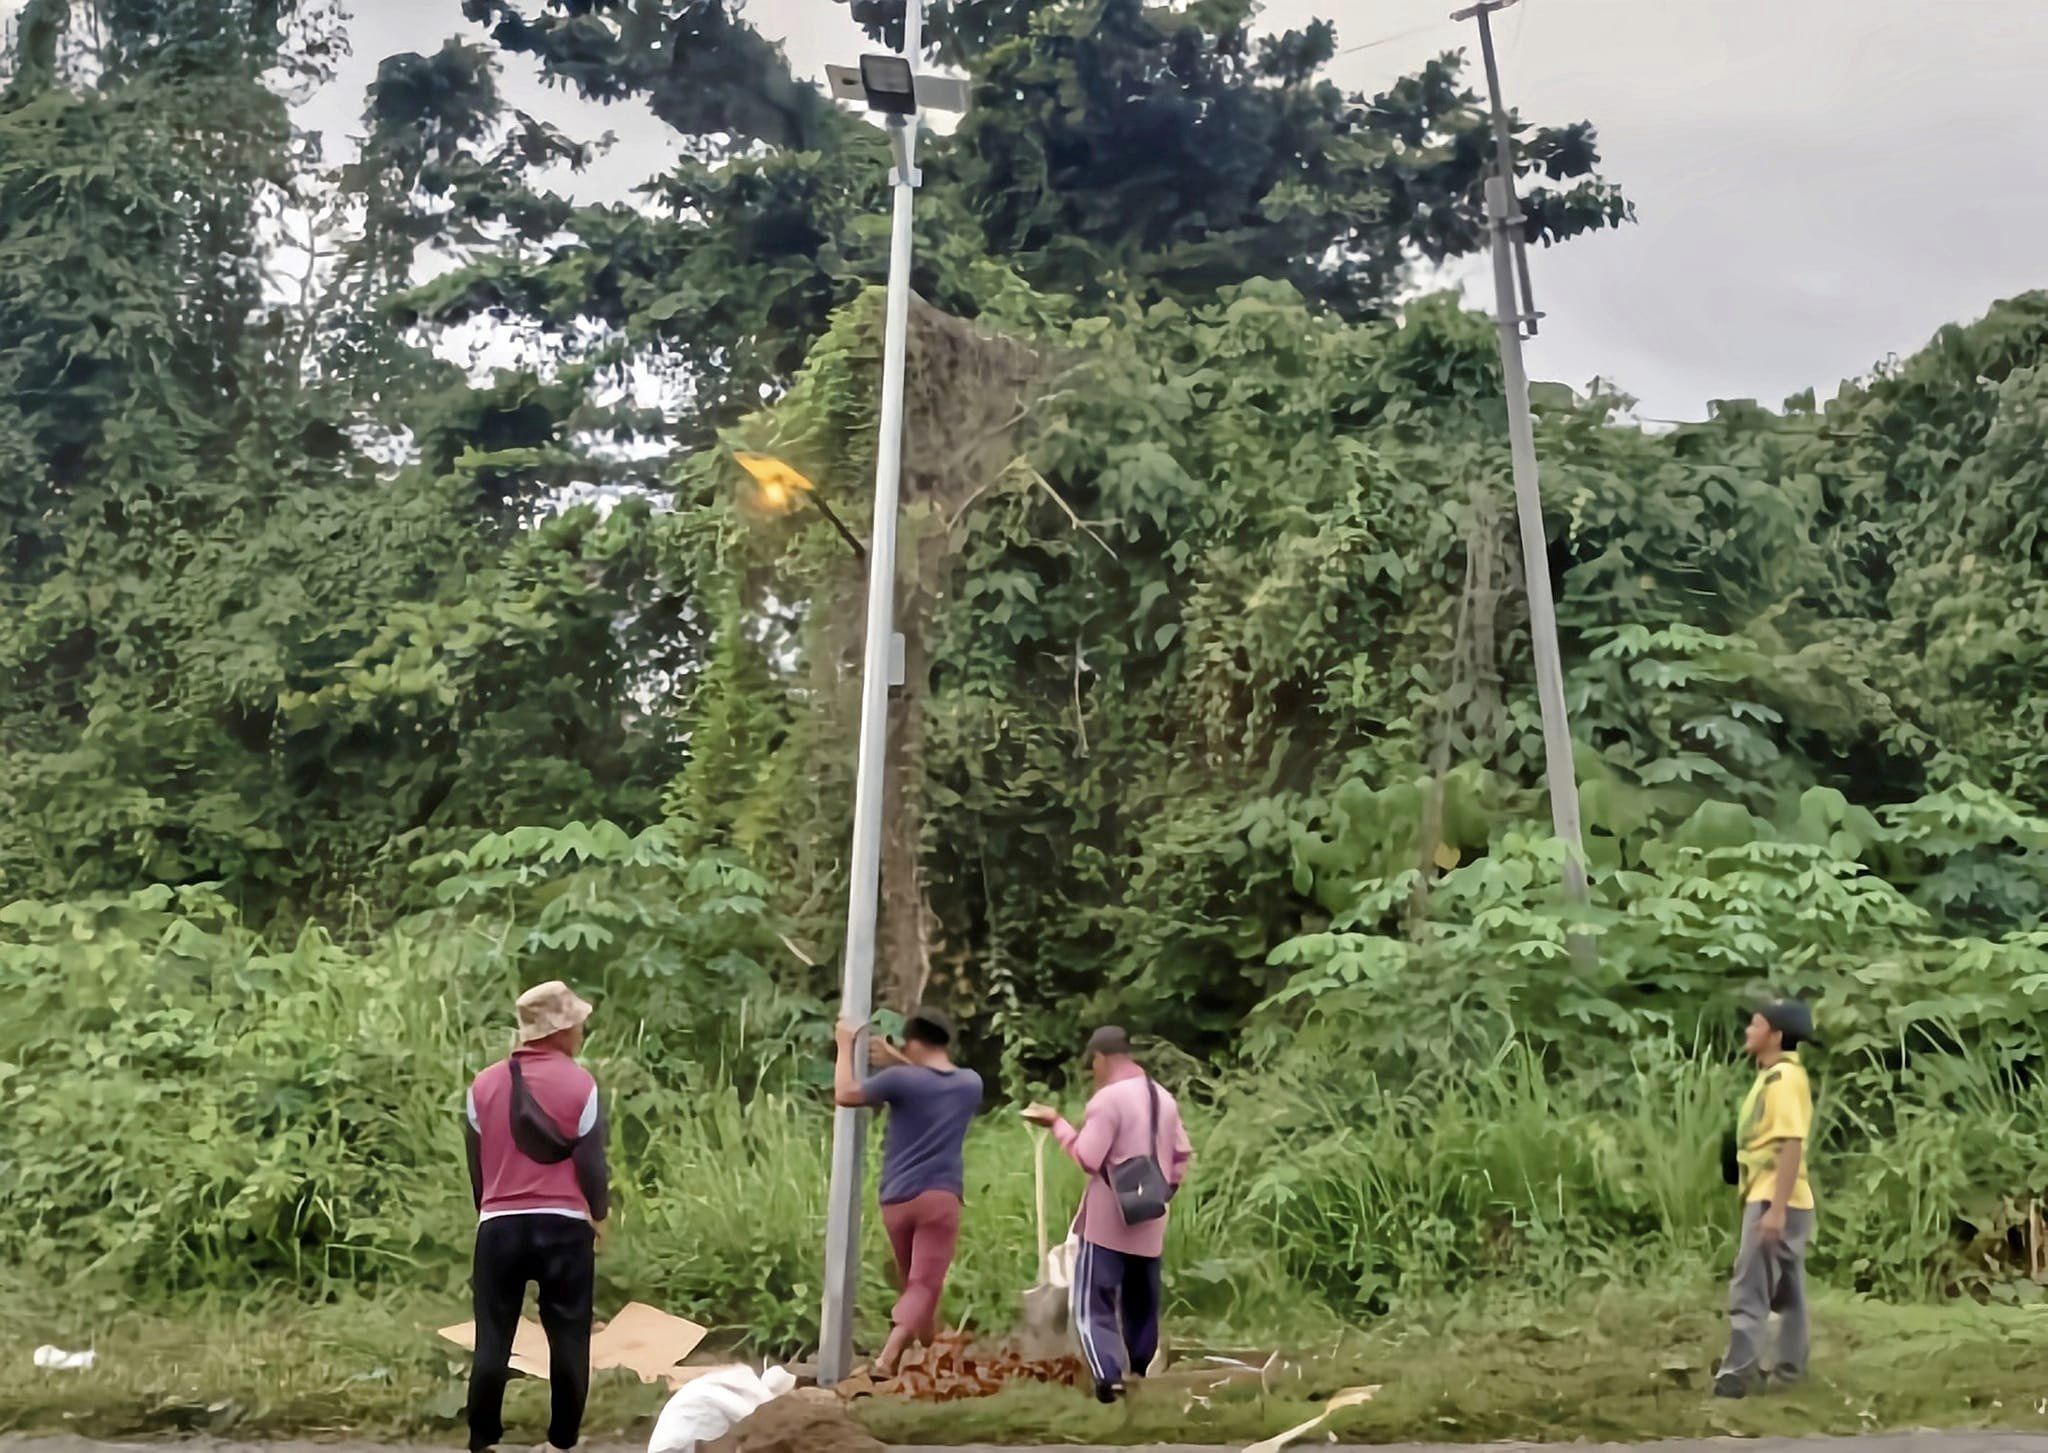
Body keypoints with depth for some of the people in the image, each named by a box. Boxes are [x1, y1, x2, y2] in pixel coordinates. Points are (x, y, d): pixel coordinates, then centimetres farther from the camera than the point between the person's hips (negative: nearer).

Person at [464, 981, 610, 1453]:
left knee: (493, 1338, 8)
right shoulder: (579, 1083, -7)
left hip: (499, 1225, 3)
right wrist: (599, 1215, 11)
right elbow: (591, 1162, -5)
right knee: (568, 1337, 8)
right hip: (564, 1225, -2)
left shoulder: (485, 1085, 3)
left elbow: (476, 1165, 9)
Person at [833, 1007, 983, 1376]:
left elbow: (845, 1093, -4)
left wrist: (846, 1047, 7)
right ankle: (888, 1357, -26)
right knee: (924, 1286, -7)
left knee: (911, 1284, 19)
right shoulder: (971, 1083, 8)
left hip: (897, 1199, 0)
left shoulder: (902, 1080, -6)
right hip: (941, 1198, 0)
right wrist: (897, 1061, 27)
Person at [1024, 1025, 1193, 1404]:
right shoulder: (1163, 1098, 10)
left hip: (1108, 1222, -7)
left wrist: (1058, 1124, -5)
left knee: (1094, 1303, -4)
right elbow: (1182, 1154, 13)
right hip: (1149, 1223, 7)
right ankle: (1139, 1375, 23)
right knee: (1141, 1305, 17)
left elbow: (1087, 1158, -15)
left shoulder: (1107, 1098, -14)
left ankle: (1108, 1377, -19)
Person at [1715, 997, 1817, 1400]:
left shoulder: (1784, 1078, -16)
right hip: (1776, 1199, 10)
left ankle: (1739, 1371, -10)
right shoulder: (1775, 1076, 14)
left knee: (1749, 1287, -10)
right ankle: (1789, 1367, 21)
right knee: (1786, 1290, 14)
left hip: (1774, 1200, -10)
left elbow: (1792, 1145, -23)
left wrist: (1776, 1208, -26)